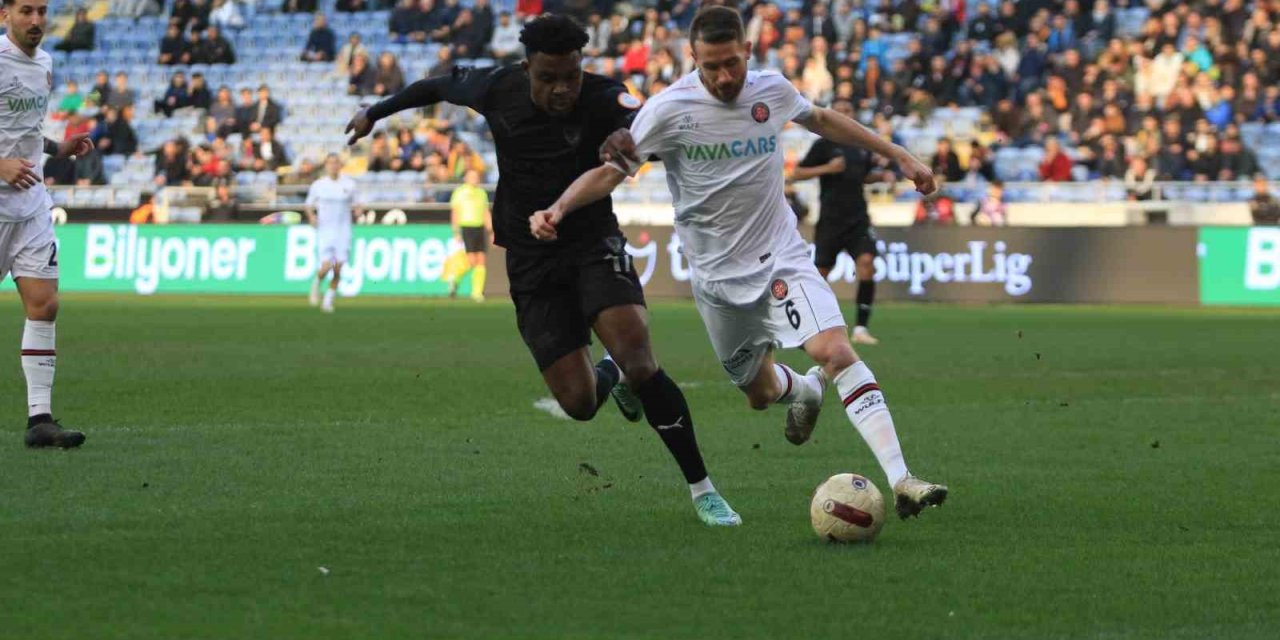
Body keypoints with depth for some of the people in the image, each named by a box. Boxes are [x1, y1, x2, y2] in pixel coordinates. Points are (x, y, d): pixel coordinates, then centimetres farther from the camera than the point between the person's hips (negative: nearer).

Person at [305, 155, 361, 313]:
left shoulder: (349, 185, 2)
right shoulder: (318, 185, -1)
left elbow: (352, 207, 12)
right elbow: (309, 205, 10)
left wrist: (356, 212, -11)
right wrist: (311, 216, -11)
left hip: (343, 231, 1)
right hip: (324, 230, -1)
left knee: (338, 270, -4)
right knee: (326, 267, -14)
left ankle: (328, 301, 13)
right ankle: (317, 283, 20)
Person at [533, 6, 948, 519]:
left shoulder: (773, 91, -3)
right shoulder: (670, 110, -14)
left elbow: (822, 120, 18)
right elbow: (610, 170, -14)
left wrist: (898, 155, 21)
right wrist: (558, 209, -32)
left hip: (782, 257, 0)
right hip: (718, 275, 0)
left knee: (836, 351, -22)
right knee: (760, 393, 11)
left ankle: (901, 481, -25)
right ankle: (803, 391, 51)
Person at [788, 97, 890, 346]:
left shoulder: (862, 146, 11)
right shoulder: (824, 145, -3)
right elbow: (796, 174, -6)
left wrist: (882, 175, 7)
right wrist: (826, 168, -17)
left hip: (858, 220, 3)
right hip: (831, 220, -3)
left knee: (866, 263, -18)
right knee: (820, 272, 3)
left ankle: (860, 328, -17)